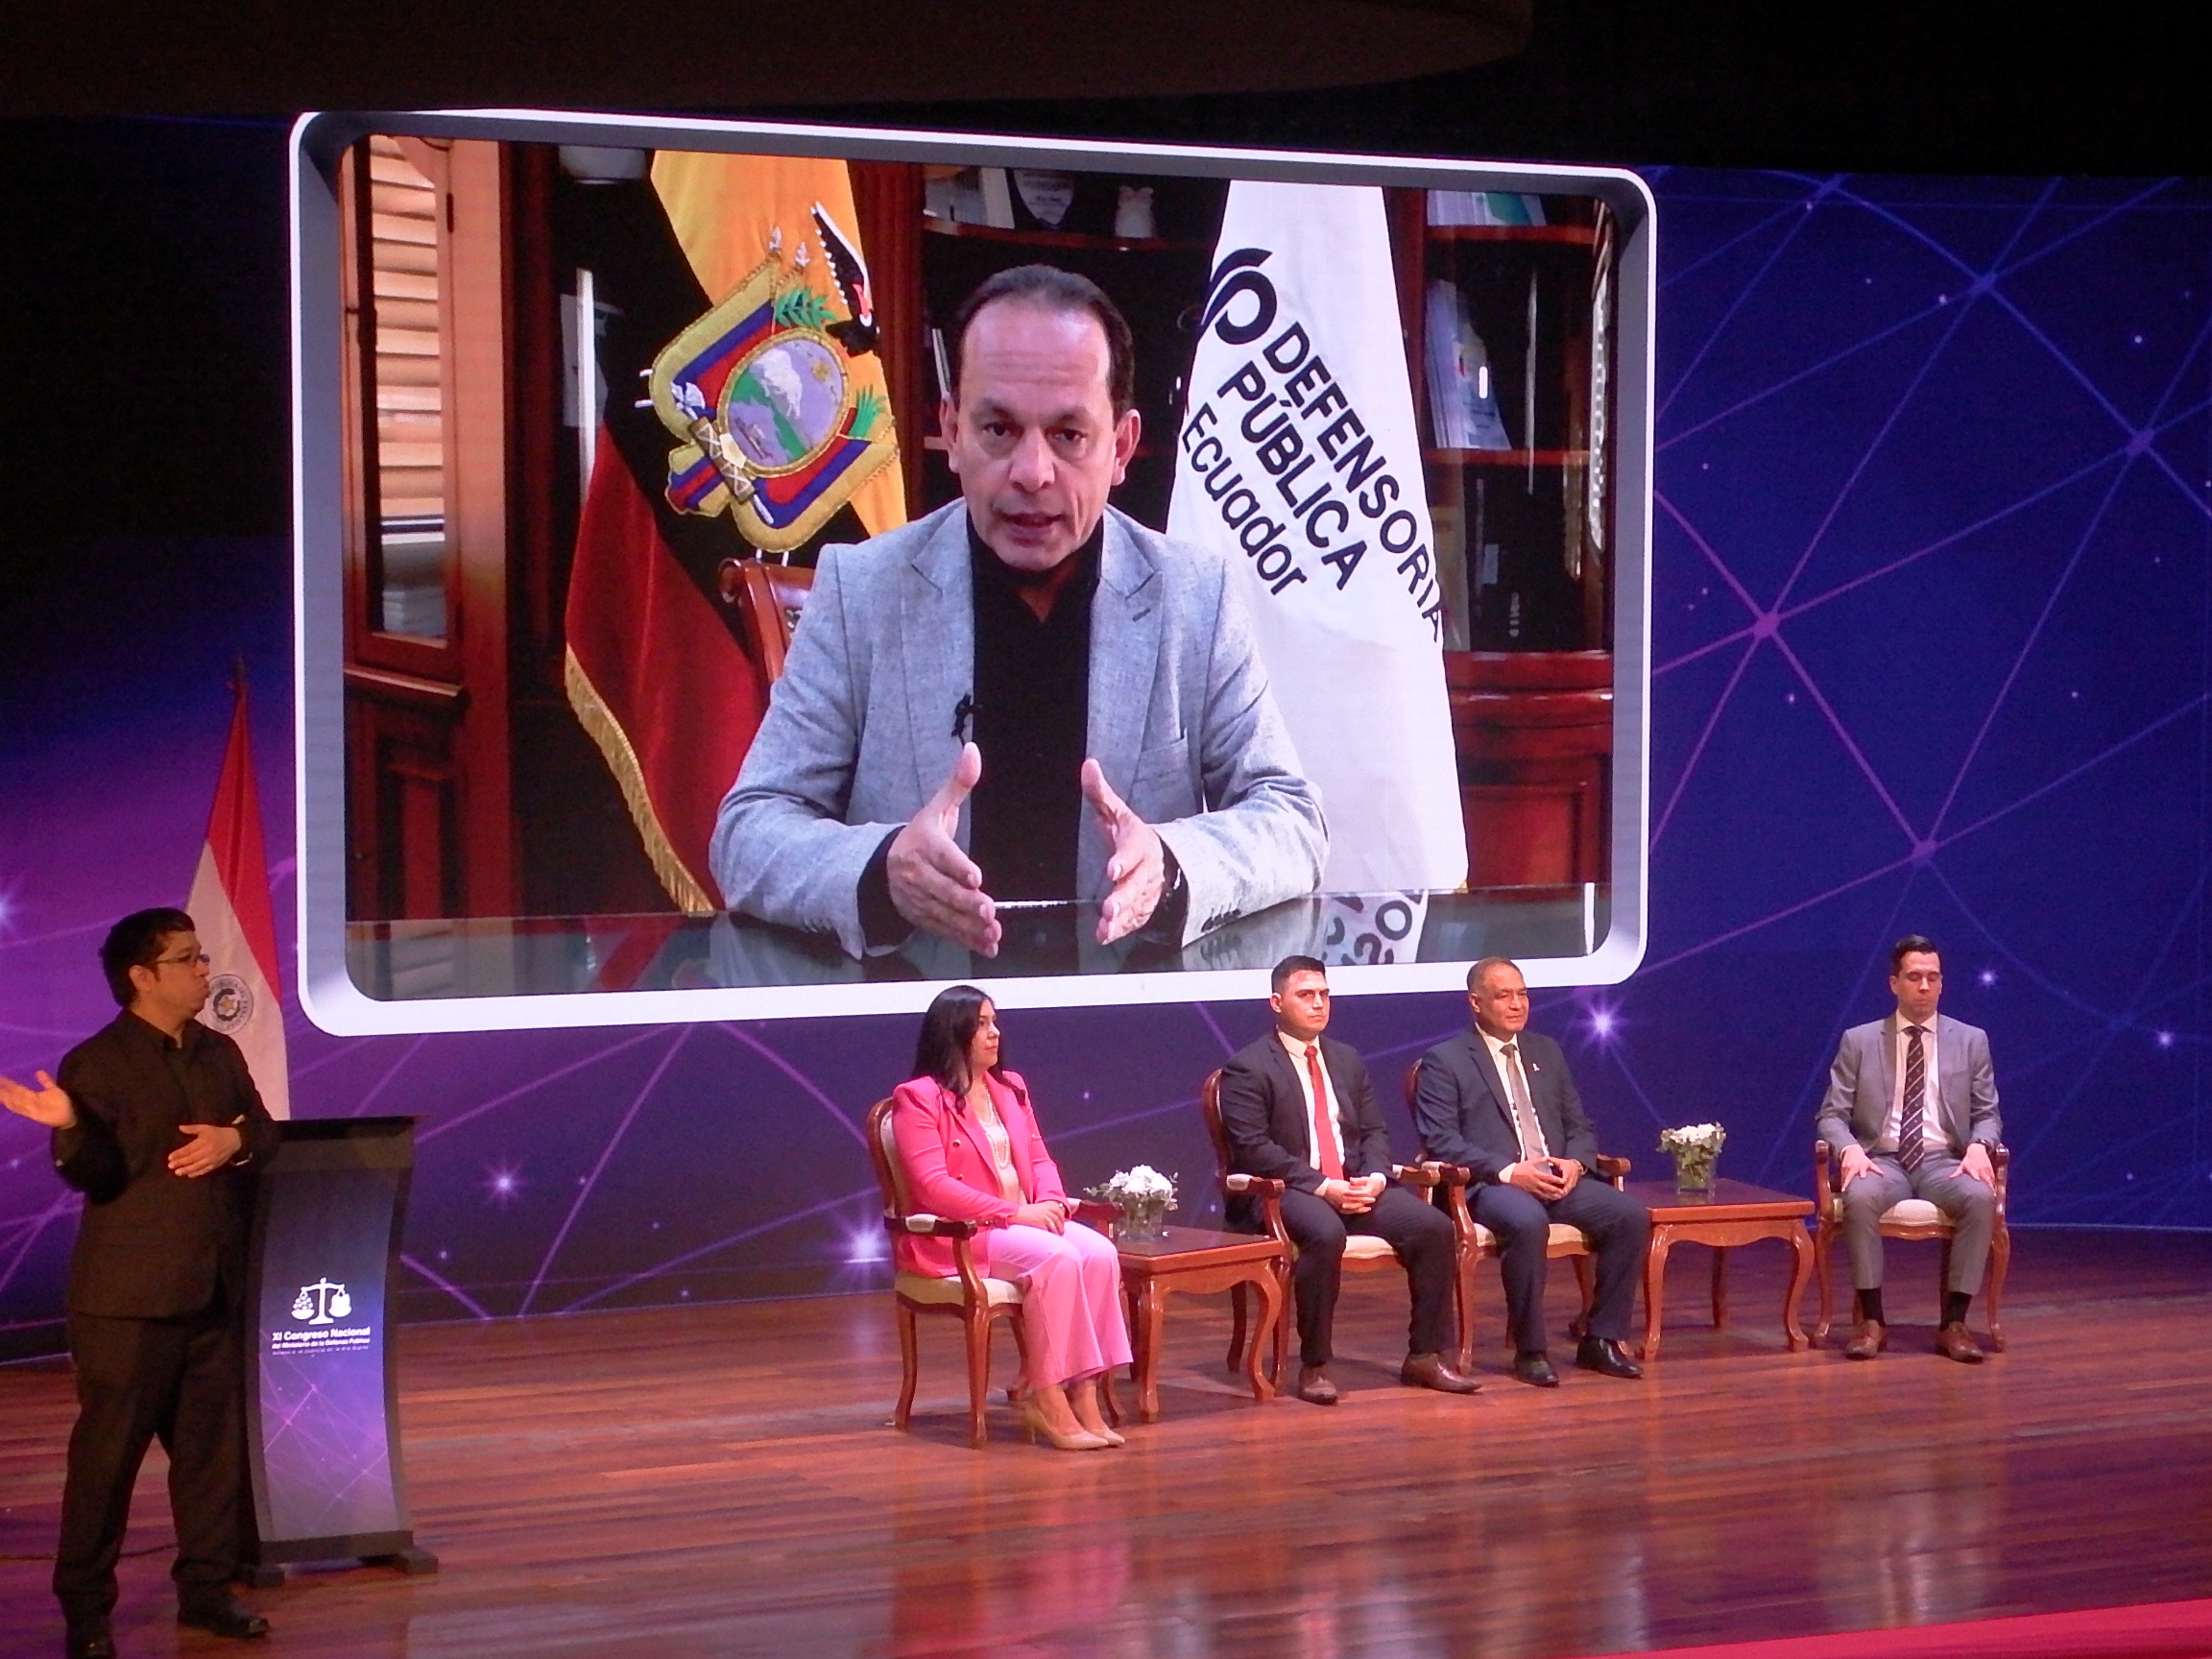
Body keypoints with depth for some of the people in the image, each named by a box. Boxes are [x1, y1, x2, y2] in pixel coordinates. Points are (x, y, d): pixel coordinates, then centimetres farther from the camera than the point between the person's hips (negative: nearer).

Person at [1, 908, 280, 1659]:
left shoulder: (221, 1054, 13)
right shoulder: (96, 1064, -9)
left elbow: (265, 1133, 14)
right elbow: (93, 1172, -14)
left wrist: (235, 1139, -8)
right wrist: (69, 1127, -34)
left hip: (214, 1289, 6)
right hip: (130, 1297, -6)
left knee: (214, 1446, 10)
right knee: (108, 1453, -2)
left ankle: (207, 1589, 21)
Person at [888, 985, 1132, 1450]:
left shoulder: (1010, 1087, 18)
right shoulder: (917, 1098, -6)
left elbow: (1039, 1158, 16)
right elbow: (933, 1187, -15)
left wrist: (1051, 1204, -8)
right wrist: (1014, 1213, -21)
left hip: (1028, 1220, 7)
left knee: (1099, 1252, -23)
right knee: (1056, 1258, -33)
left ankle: (1083, 1394, -25)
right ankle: (1047, 1399, -27)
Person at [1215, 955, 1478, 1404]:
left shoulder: (1348, 1060, 19)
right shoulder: (1248, 1069, -3)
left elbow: (1374, 1131, 17)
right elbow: (1253, 1148, -12)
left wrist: (1376, 1177, -6)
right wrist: (1321, 1186, -20)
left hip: (1357, 1185, 6)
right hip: (1287, 1192, -6)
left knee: (1434, 1226, -17)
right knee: (1325, 1234, -39)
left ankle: (1424, 1357, -8)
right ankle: (1314, 1366, -28)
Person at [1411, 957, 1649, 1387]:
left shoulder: (1546, 1052, 21)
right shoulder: (1444, 1061, 2)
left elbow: (1579, 1125, 22)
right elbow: (1439, 1140, -8)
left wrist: (1575, 1162, -3)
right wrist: (1507, 1171, -19)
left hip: (1558, 1180, 6)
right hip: (1489, 1186, -6)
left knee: (1631, 1215, -19)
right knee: (1527, 1222, -38)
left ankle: (1602, 1339, -9)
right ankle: (1530, 1351, -25)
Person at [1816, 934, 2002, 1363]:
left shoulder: (1971, 1040, 10)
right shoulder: (1859, 1041, 8)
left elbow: (1988, 1114, 10)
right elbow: (1831, 1115, 4)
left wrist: (1978, 1146, -14)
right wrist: (1850, 1148, -18)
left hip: (1944, 1162, 1)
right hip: (1882, 1160, -1)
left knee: (1981, 1197, -34)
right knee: (1860, 1196, -37)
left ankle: (1954, 1323, -27)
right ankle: (1872, 1321, -27)